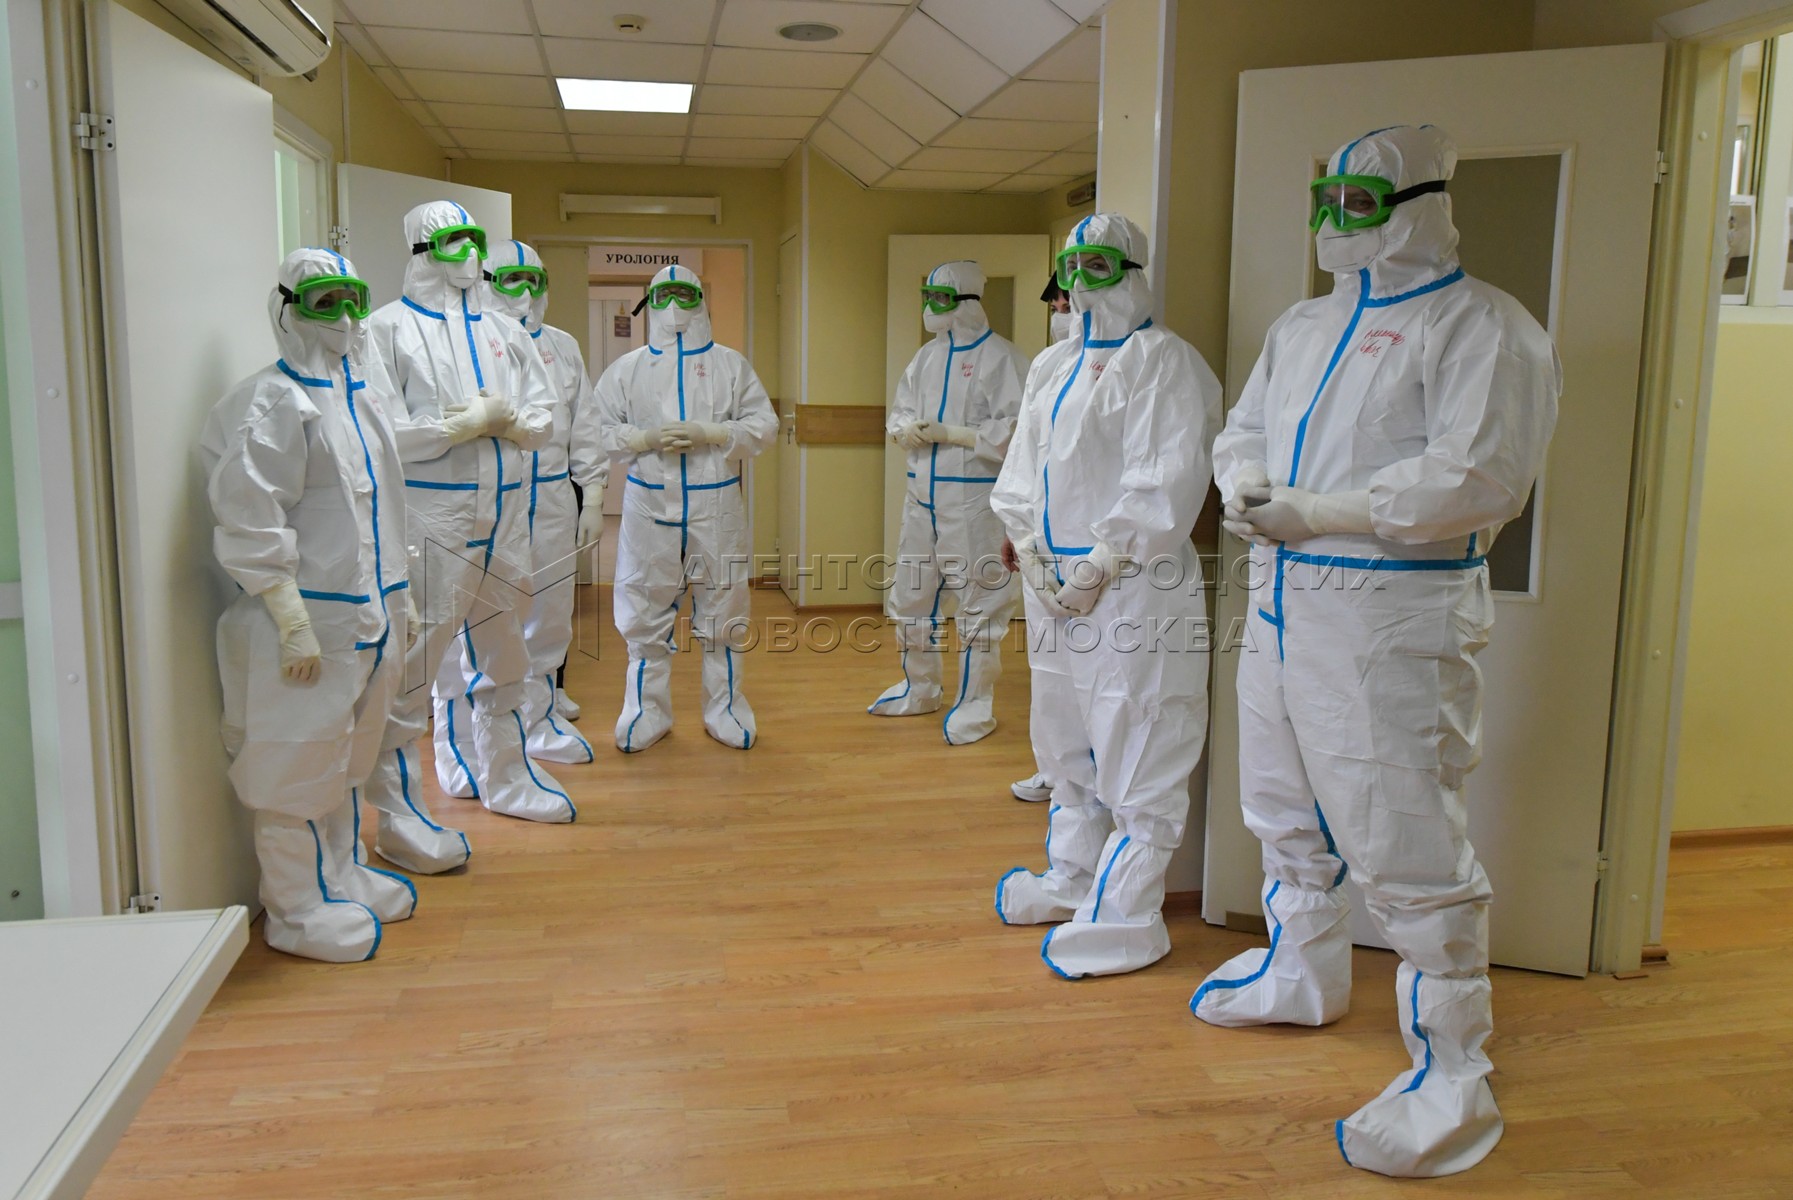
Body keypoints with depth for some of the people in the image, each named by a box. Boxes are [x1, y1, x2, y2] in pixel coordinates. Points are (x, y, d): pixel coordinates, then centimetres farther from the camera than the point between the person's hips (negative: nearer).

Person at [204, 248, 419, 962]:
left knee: (346, 753, 19)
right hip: (309, 619, -8)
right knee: (298, 764, 1)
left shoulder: (362, 388, 14)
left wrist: (398, 600, 19)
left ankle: (343, 876, 34)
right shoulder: (273, 402, -13)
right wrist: (292, 621, -20)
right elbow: (251, 523, -18)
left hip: (368, 616, 8)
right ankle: (298, 910, 15)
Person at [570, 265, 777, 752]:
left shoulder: (730, 364, 6)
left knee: (721, 611, 6)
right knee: (645, 614, 4)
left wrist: (707, 433, -13)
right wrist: (646, 438, -11)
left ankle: (724, 709, 20)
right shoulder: (628, 367, 7)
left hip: (716, 507, 0)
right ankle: (647, 712, 17)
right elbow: (591, 431, 3)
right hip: (650, 506, 0)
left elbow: (764, 426, 0)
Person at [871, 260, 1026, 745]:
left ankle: (976, 703, 14)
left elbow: (1010, 433, -18)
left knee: (978, 604, 0)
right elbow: (899, 412, 18)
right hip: (922, 495, 8)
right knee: (909, 596, 17)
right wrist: (906, 429, -6)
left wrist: (946, 432, -15)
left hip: (973, 499, -8)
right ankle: (919, 688, 35)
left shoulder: (1000, 357, -11)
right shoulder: (927, 356, 13)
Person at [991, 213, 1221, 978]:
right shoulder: (1052, 367, 16)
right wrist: (1031, 553, 1)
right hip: (1057, 580, 8)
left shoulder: (1162, 362, -7)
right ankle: (1071, 880, 34)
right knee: (1068, 743, 18)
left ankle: (1125, 917, 7)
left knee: (1137, 757, -2)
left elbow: (1165, 486, -15)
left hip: (1131, 588, -8)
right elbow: (1024, 467, 15)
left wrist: (1100, 569, -16)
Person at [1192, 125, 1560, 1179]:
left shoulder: (1480, 326, -10)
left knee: (1408, 851, -6)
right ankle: (1304, 974, 43)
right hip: (1284, 601, 9)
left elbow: (1476, 476, -21)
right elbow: (1244, 429, 20)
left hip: (1392, 618, -8)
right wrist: (1248, 483, -5)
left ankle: (1455, 1077, 9)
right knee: (1288, 815, 21)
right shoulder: (1303, 325, 17)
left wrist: (1313, 513, -19)